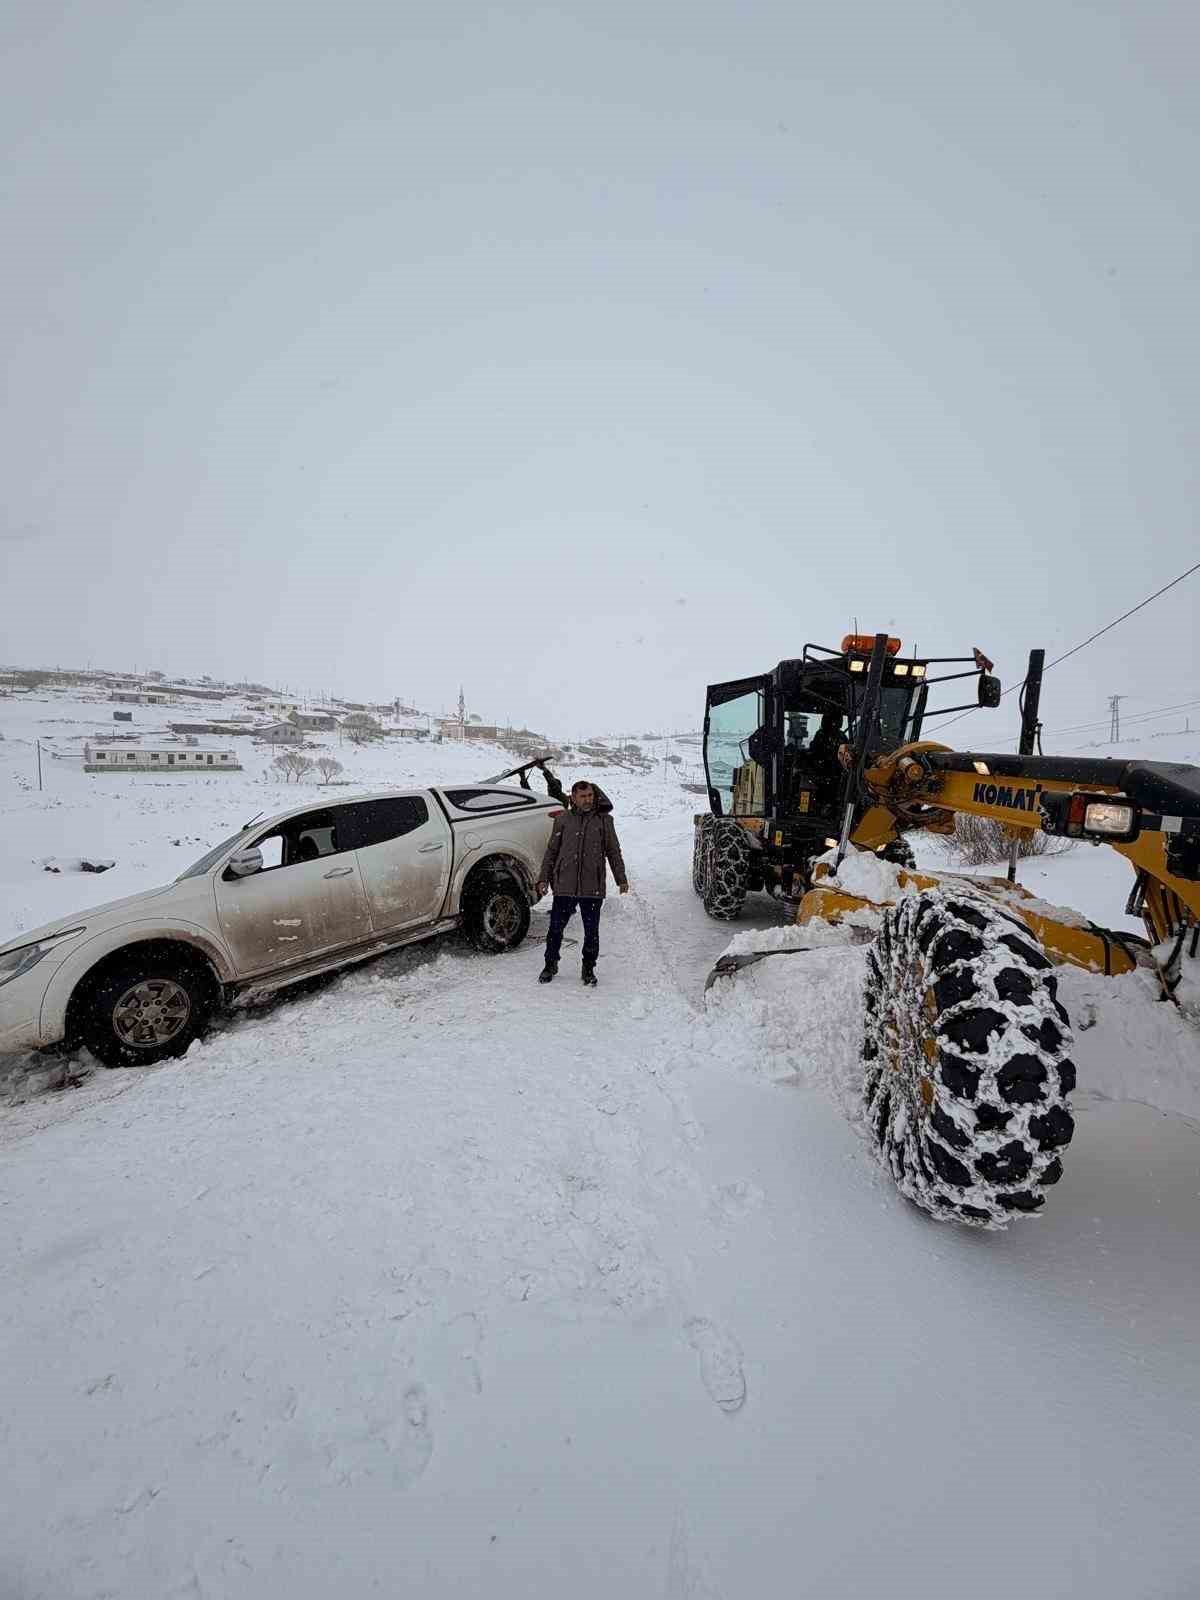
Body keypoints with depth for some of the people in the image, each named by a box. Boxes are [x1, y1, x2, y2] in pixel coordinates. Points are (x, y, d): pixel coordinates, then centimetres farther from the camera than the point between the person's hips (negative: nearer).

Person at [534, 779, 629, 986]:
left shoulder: (604, 820, 5)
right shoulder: (563, 820, 6)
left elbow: (613, 852, 9)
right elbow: (551, 851, 11)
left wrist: (621, 879, 3)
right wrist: (544, 878, 6)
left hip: (593, 888, 0)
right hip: (564, 886, 1)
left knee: (591, 932, 8)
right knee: (556, 928, 7)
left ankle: (588, 969, 27)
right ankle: (550, 965, 27)